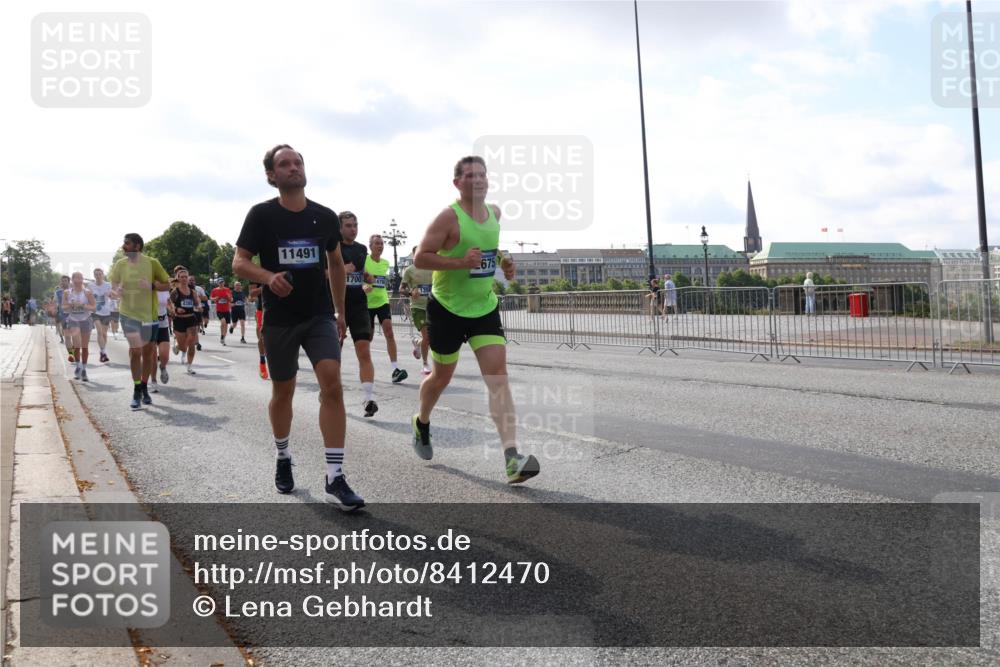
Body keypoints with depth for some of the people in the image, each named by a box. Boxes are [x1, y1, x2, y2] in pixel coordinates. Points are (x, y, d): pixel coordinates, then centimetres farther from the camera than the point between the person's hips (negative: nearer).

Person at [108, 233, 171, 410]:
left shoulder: (152, 263, -6)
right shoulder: (120, 264, -1)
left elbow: (167, 284, 0)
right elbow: (112, 283, 12)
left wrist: (152, 285, -18)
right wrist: (116, 291, -10)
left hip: (150, 314, 0)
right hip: (129, 313, 0)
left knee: (148, 352, 10)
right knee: (135, 351, -8)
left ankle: (144, 389, 26)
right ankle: (136, 392, 1)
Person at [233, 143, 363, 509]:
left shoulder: (325, 217, 3)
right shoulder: (262, 214, -5)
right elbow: (239, 263, -5)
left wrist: (340, 311, 17)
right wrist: (268, 276, -26)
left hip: (320, 315, 1)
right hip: (280, 320, -1)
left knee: (332, 385, -16)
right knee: (282, 393, 11)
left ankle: (335, 477, -13)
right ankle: (283, 459, 37)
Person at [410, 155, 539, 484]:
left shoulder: (495, 213, 5)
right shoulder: (449, 217, -15)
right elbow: (420, 259, -17)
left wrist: (503, 263, 6)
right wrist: (461, 263, -27)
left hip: (485, 307, 4)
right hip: (448, 308, -4)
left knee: (498, 376, -10)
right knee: (442, 376, 12)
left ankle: (511, 457, -18)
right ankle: (421, 423, 44)